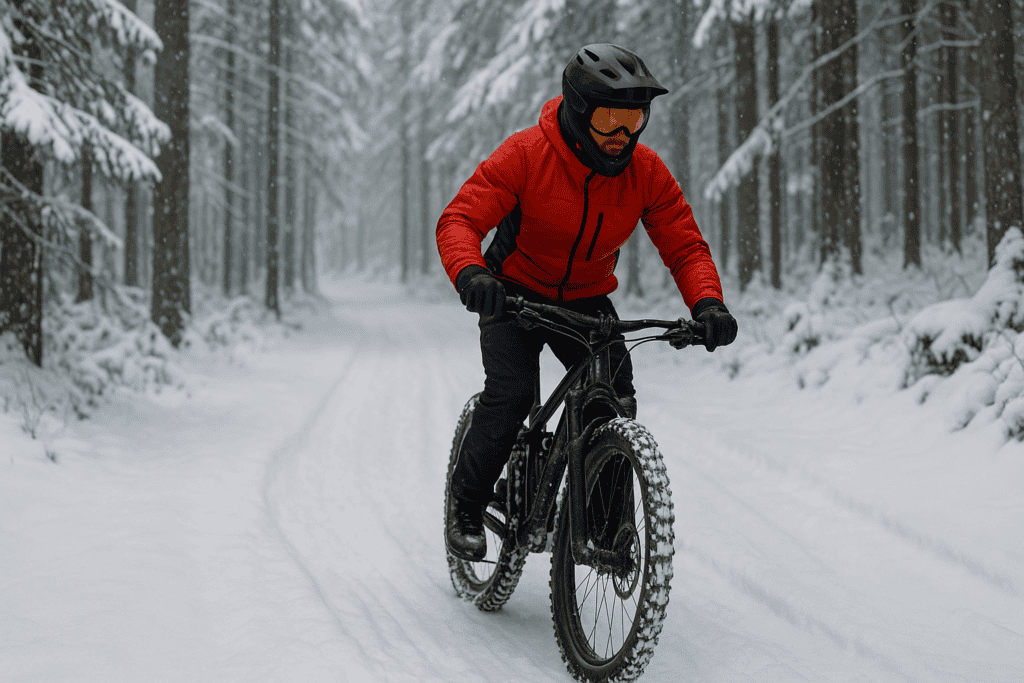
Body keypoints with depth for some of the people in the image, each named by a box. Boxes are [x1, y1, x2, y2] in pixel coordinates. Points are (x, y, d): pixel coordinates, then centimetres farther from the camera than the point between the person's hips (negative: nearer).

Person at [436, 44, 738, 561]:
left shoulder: (647, 173, -14)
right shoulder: (525, 154, -23)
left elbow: (685, 246, -13)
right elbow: (459, 219, -28)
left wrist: (707, 304, -33)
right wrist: (470, 274, -50)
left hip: (587, 302, 3)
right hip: (515, 295, -3)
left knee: (616, 402, -15)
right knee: (512, 396, -23)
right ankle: (466, 506, 1)